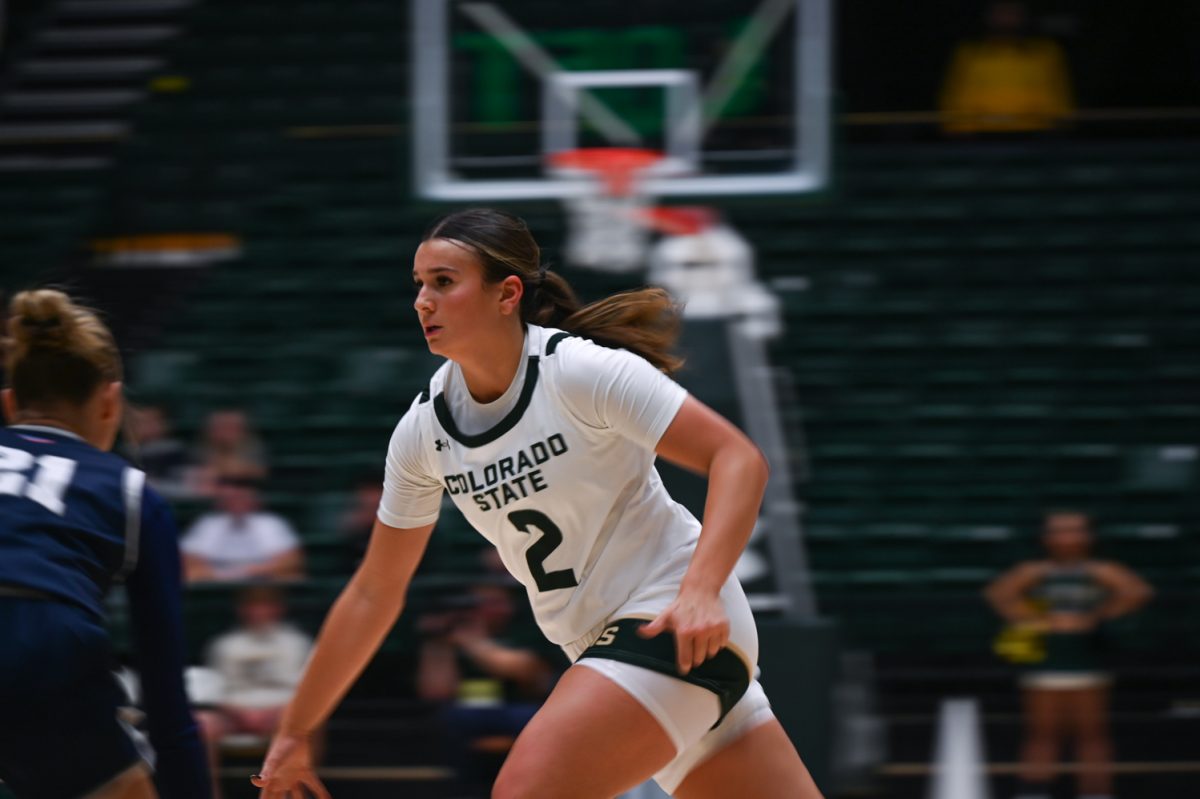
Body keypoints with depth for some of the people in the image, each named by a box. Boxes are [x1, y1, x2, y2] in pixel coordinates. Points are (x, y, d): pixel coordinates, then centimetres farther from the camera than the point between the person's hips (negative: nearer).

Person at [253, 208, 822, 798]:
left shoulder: (582, 370, -16)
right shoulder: (423, 430, 3)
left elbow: (738, 460, -19)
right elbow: (373, 594, 11)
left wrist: (700, 590, -33)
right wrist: (294, 734, 13)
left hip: (678, 627, -7)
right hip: (602, 646, 7)